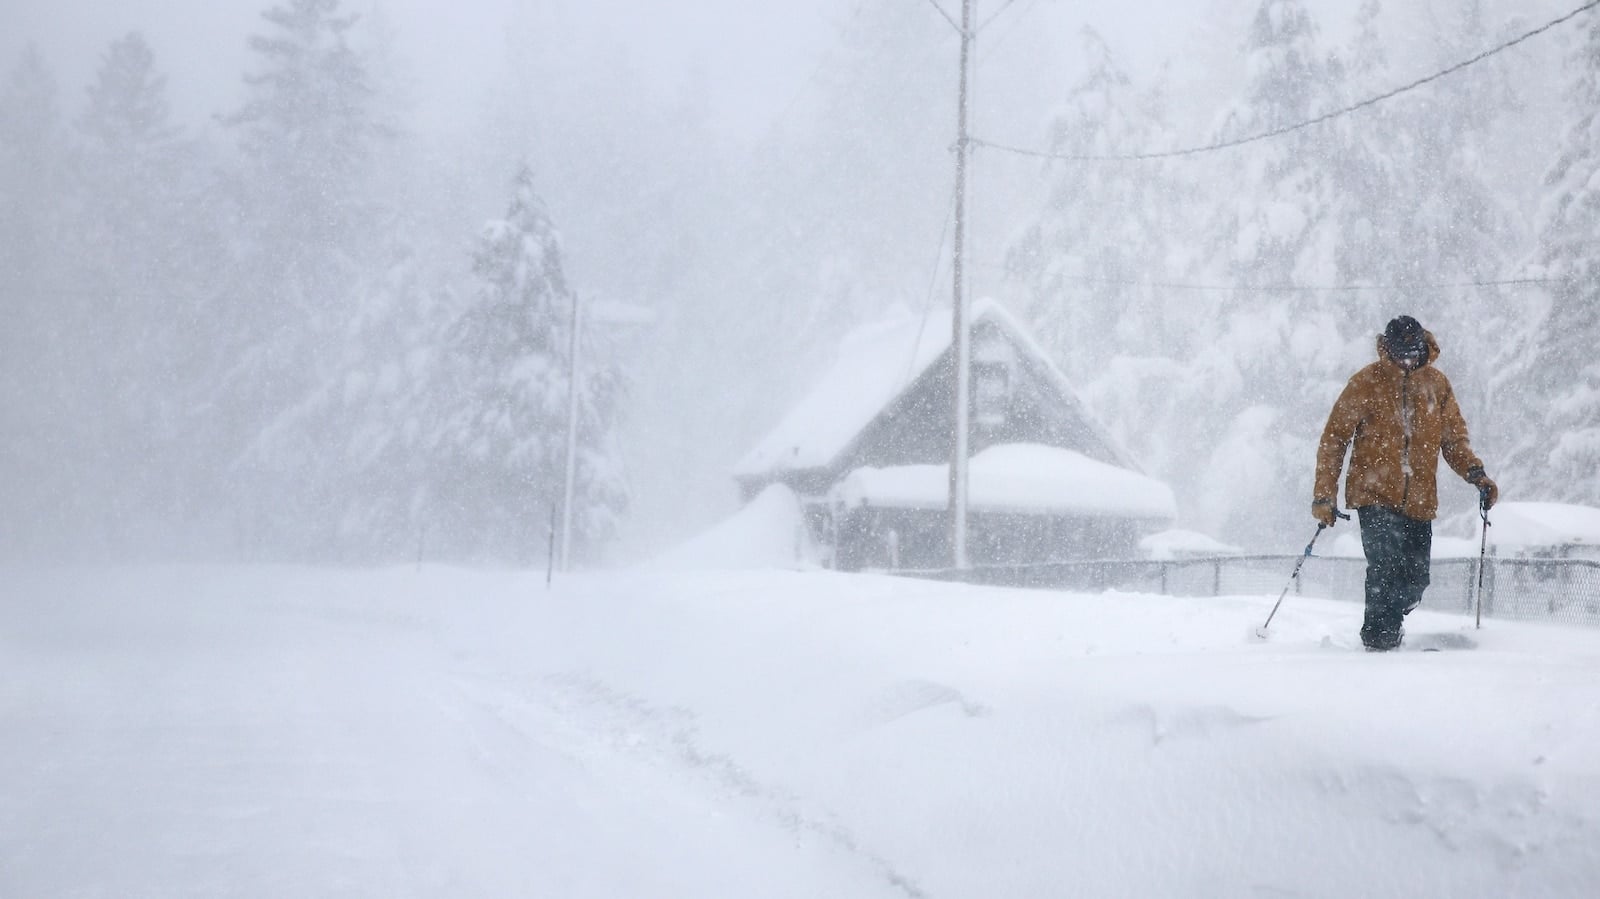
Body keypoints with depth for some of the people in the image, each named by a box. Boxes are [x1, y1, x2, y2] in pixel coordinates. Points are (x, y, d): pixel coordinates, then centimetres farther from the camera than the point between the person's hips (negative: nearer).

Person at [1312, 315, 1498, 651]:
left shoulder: (1436, 383, 6)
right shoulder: (1366, 383, -5)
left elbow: (1454, 439, 14)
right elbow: (1333, 440, -1)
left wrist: (1476, 474, -4)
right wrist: (1324, 495, -6)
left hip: (1419, 501, 4)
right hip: (1375, 495, -4)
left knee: (1415, 581, 5)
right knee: (1386, 566, -20)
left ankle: (1389, 625, 32)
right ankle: (1377, 637, -5)